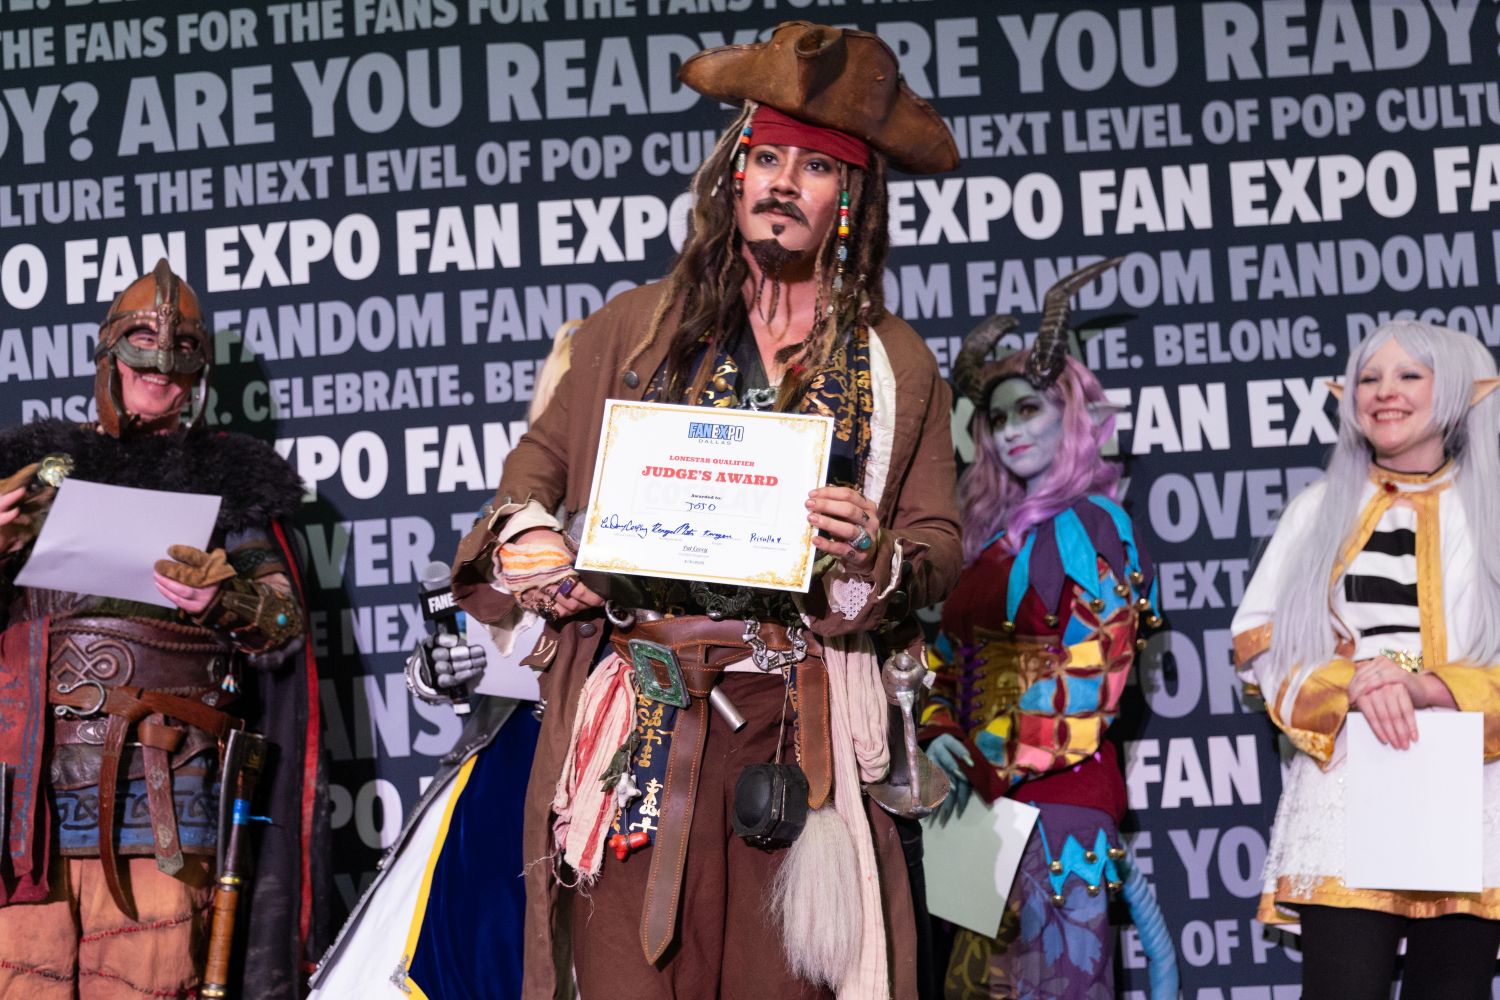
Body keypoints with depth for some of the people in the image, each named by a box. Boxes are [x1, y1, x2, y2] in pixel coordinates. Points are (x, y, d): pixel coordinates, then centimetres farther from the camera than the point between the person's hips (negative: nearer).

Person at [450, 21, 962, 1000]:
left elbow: (940, 541, 10)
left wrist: (876, 552, -12)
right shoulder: (638, 325, 12)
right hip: (636, 707, 1)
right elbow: (543, 453, 21)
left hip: (795, 723, 0)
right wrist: (527, 534, 1)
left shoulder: (896, 364, 10)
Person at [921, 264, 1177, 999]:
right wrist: (940, 734, 0)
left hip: (1057, 796, -7)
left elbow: (1091, 678, -11)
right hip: (992, 801, 7)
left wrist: (1009, 770, -12)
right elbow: (951, 656, 19)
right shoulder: (992, 535, 17)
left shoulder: (1093, 525, -4)